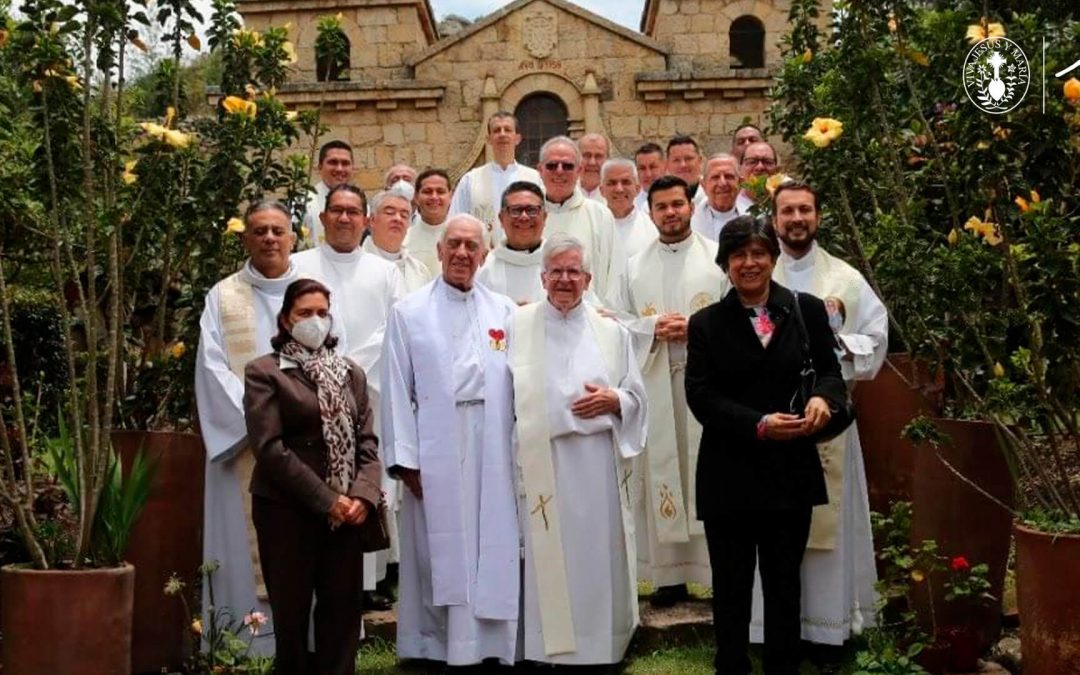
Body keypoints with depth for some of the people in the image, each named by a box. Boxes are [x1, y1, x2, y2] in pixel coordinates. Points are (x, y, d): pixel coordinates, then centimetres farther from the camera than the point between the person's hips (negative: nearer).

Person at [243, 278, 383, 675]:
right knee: (292, 615, 4)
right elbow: (269, 448, -11)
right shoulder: (264, 372, -1)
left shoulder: (351, 373, 15)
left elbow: (367, 442, 9)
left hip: (346, 514, 4)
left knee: (343, 613, 4)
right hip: (288, 511, -4)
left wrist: (363, 496, -9)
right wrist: (326, 500, -14)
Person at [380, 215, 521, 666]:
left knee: (494, 553, 4)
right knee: (440, 556, 2)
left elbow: (519, 386, 7)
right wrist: (404, 459, -6)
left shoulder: (504, 312, 11)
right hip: (435, 460, -2)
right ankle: (437, 645, 12)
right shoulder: (408, 313, 4)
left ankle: (492, 643, 13)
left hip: (494, 458, 2)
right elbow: (396, 390, 0)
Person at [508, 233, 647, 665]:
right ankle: (552, 648, 11)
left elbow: (637, 398, 11)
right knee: (548, 560, 1)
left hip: (598, 464, 2)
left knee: (598, 556, 5)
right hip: (542, 464, -2)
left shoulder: (611, 332, 11)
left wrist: (613, 401, -9)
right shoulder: (517, 325, 5)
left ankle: (600, 645, 16)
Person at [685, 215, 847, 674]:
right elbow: (700, 395, -5)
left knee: (785, 582, 12)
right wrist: (759, 425, -18)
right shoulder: (706, 324, 1)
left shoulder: (807, 310, 3)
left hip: (791, 469, 1)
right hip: (729, 473, -1)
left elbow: (830, 370, 8)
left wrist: (823, 398, -16)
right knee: (731, 584, 10)